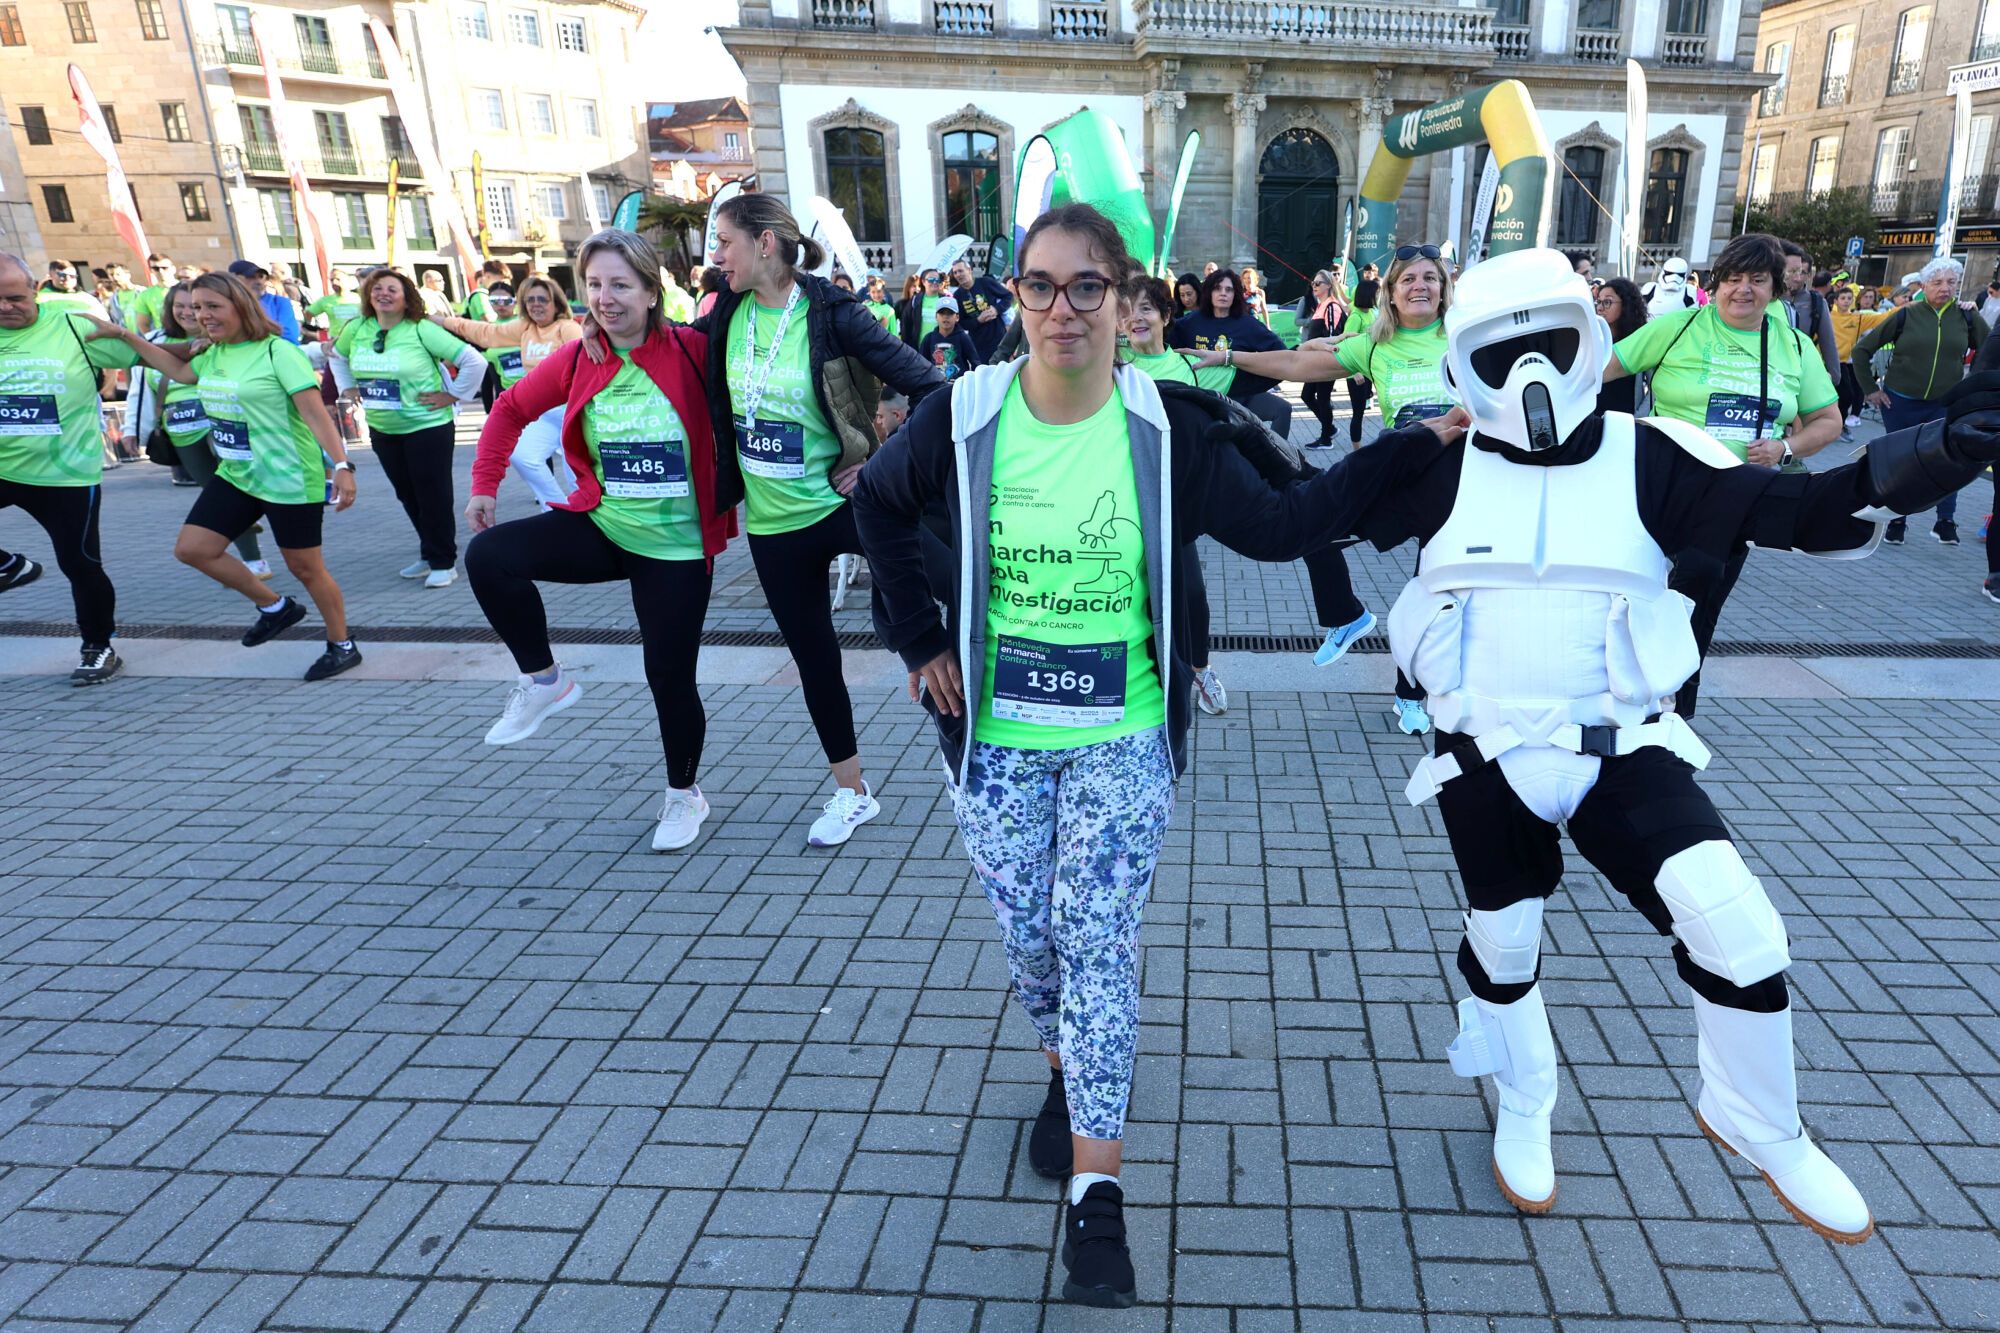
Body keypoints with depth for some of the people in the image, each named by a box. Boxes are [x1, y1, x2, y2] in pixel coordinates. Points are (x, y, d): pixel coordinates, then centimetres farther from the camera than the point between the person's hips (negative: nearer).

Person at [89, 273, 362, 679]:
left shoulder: (278, 352, -16)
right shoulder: (213, 354, 8)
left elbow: (316, 413, -23)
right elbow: (180, 371, 29)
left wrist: (341, 465, -33)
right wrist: (123, 335, 25)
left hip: (289, 479, -8)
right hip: (235, 476, 8)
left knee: (305, 567, 0)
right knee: (191, 548, 8)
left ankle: (342, 647, 16)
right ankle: (275, 608, 22)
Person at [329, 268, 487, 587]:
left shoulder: (422, 330, -14)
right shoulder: (356, 329, 3)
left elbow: (474, 361, -16)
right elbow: (337, 357, 24)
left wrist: (452, 394, -13)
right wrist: (348, 388, 14)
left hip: (428, 427, -6)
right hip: (382, 431, 6)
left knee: (433, 496, -1)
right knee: (408, 496, 14)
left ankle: (443, 563, 9)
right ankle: (429, 555, 27)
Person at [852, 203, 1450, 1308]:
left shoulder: (1169, 426, -8)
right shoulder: (964, 417, -6)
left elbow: (1280, 525, -3)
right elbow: (878, 503, 11)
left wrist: (1419, 445, -6)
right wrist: (918, 639, 5)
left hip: (1124, 737, -1)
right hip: (996, 738, 2)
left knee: (1097, 938, -7)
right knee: (1030, 938, 12)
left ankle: (1095, 1193, 7)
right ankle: (1064, 1078, 43)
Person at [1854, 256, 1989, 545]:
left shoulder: (1967, 318, 0)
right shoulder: (1906, 315, -5)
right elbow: (1862, 349, 0)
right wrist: (1869, 388, -1)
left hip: (1945, 404, 1)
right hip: (1900, 402, -1)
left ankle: (1946, 521, 0)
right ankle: (1896, 521, 21)